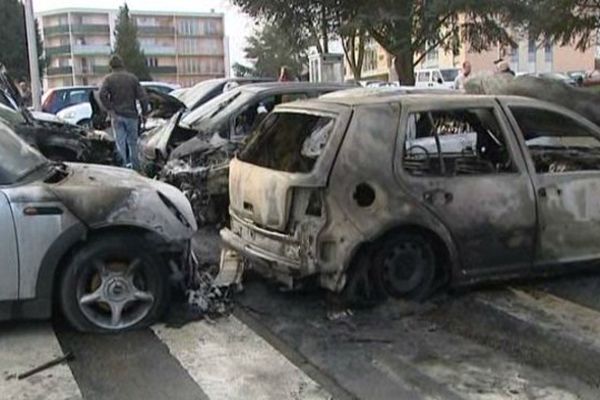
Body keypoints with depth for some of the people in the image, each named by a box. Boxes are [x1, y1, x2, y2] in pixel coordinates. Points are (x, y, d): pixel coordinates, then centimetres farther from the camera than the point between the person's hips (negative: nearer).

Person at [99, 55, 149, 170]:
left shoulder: (109, 79, -1)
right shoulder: (132, 78, 3)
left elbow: (102, 94, -17)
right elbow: (142, 96, -4)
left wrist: (110, 109, -11)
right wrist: (144, 112, 3)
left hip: (117, 115, -1)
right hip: (131, 114, 1)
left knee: (120, 143, 3)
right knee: (132, 142, 10)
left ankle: (124, 165, -1)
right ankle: (135, 167, 12)